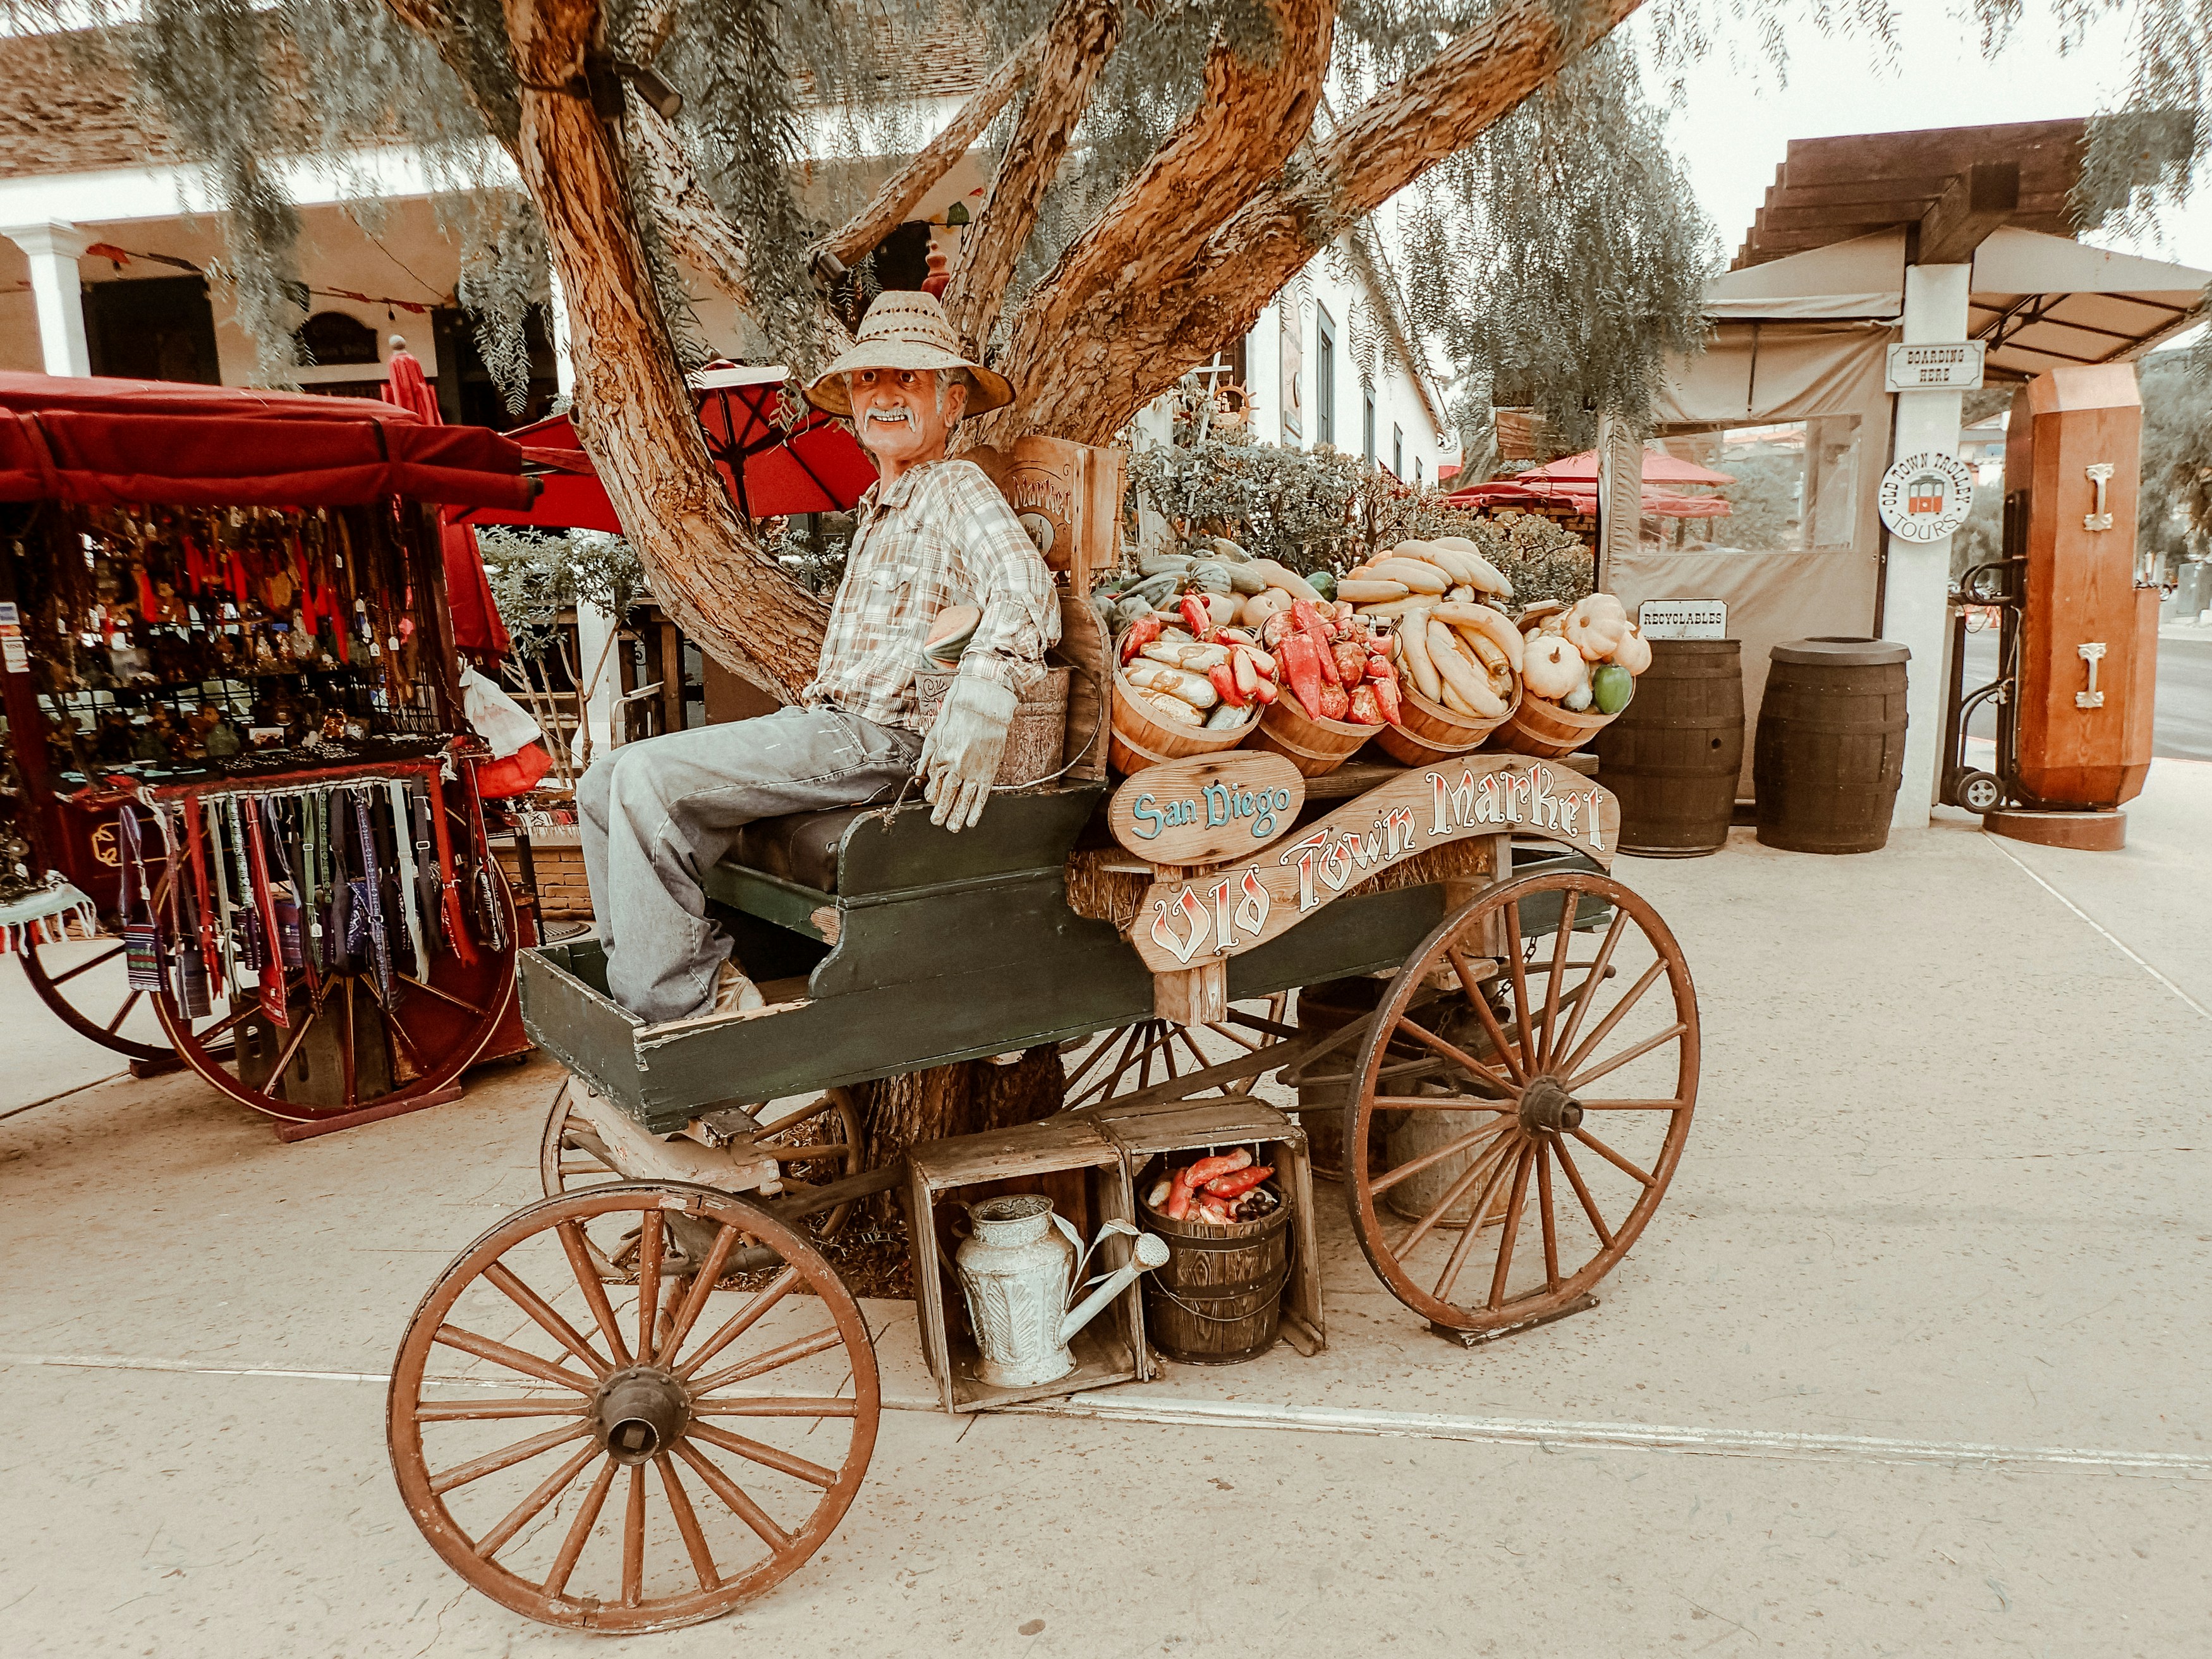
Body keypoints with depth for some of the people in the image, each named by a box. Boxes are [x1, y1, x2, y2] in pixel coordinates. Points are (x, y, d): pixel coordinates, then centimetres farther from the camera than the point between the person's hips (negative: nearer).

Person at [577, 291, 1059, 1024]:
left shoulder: (959, 488, -4)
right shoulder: (876, 510, 24)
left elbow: (1024, 587, -24)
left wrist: (981, 703, -37)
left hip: (876, 737, -9)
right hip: (818, 717, 9)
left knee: (647, 775, -22)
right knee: (604, 785, 3)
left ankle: (677, 1004, -13)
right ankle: (659, 972, -1)